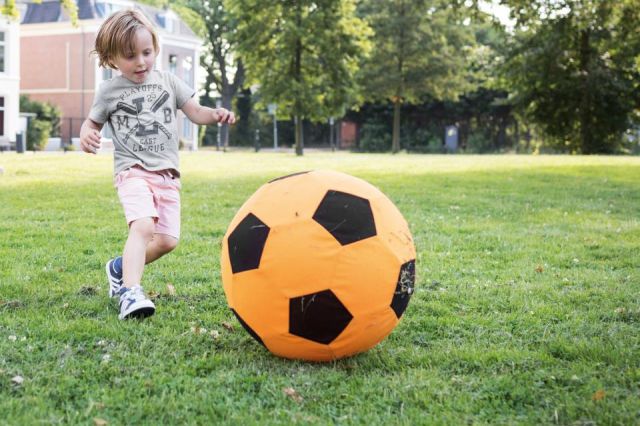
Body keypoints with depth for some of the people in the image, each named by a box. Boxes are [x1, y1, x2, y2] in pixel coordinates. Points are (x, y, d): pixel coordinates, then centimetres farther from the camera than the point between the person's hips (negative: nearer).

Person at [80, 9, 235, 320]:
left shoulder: (167, 82, 9)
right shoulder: (110, 92, 4)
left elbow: (195, 112, 10)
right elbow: (92, 122, 15)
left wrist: (215, 114, -12)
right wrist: (86, 135, -8)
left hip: (168, 173, 4)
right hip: (133, 170, -4)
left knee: (167, 241, 2)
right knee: (143, 227, -28)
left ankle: (121, 267, 26)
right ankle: (130, 293, -34)